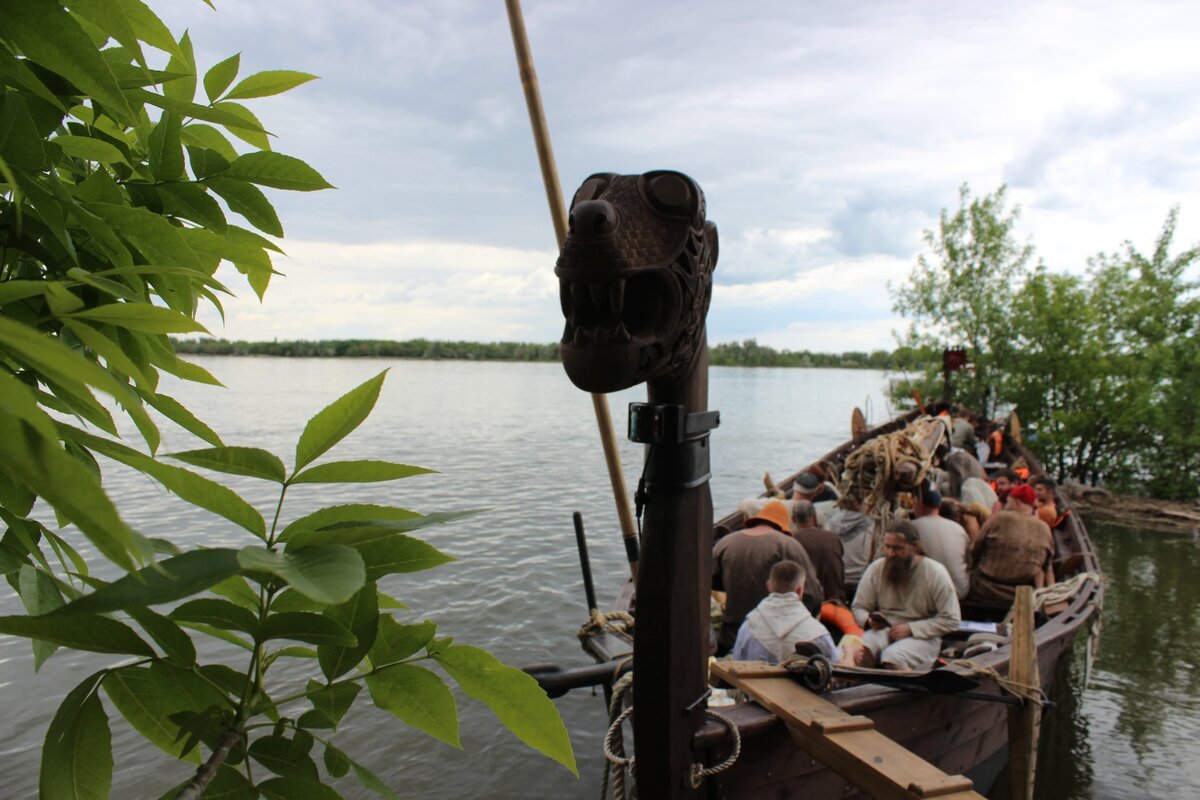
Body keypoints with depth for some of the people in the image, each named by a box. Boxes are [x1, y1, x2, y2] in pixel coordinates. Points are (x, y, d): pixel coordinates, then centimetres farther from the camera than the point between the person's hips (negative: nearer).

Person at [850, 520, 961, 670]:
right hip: (883, 631, 2)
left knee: (892, 657, -34)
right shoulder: (875, 569, 3)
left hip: (922, 636, -2)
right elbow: (858, 608, 11)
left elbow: (951, 621, -7)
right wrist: (869, 620, -13)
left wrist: (910, 628, -14)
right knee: (857, 651, -31)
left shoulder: (936, 573, -6)